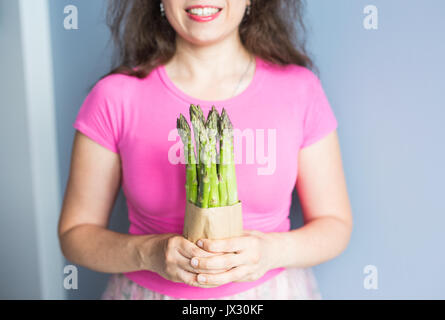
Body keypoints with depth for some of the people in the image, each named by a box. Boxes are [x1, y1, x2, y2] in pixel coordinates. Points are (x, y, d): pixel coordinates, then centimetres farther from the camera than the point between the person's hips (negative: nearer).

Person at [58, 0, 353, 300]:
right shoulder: (115, 97, -13)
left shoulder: (300, 88, -10)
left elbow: (335, 223, -4)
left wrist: (269, 251, -22)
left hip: (271, 288, 1)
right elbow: (75, 232, -6)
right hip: (150, 289, 0)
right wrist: (149, 253, -24)